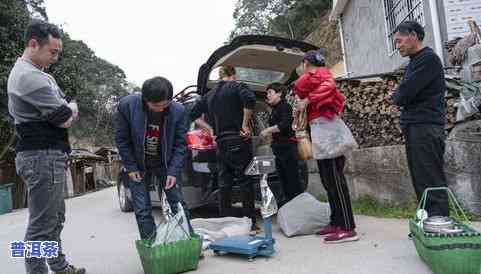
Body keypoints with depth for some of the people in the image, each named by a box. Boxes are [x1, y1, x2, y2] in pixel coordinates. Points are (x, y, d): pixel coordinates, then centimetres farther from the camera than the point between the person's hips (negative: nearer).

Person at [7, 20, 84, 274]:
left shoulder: (37, 74, 17)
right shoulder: (29, 76, -17)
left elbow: (67, 114, 18)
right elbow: (66, 115, -17)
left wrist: (64, 111, -3)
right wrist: (71, 108, 3)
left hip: (50, 154, 11)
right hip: (43, 157, -11)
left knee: (55, 218, 18)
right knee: (42, 225, -5)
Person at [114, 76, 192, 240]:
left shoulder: (178, 111, -18)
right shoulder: (127, 105, -20)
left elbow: (180, 144, -9)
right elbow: (121, 139, -8)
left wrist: (173, 171, -17)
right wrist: (131, 167, -10)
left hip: (166, 164, 1)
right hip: (138, 165, 0)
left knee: (178, 205, 2)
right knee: (142, 211, 0)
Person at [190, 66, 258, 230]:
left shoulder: (210, 94, 17)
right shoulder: (236, 86, -1)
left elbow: (194, 115, 20)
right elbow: (249, 99, -21)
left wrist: (210, 129, 15)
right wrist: (245, 125, -15)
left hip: (221, 142, 6)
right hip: (238, 140, -6)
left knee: (224, 182, 11)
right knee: (245, 181, -1)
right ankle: (249, 221, 1)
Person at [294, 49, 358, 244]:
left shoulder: (318, 74, -2)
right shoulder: (320, 75, 25)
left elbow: (328, 86, -23)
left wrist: (306, 100, -20)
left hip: (323, 127, -10)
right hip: (321, 129, 10)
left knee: (334, 179, -11)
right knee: (328, 179, 11)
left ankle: (347, 228, -8)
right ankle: (336, 222, 17)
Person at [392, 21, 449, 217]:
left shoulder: (428, 59, -9)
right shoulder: (415, 61, 22)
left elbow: (403, 95, -16)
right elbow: (401, 96, 20)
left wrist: (397, 96, 3)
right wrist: (401, 97, 0)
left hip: (426, 127, -9)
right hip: (414, 127, 9)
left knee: (431, 182, -8)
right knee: (420, 180, 11)